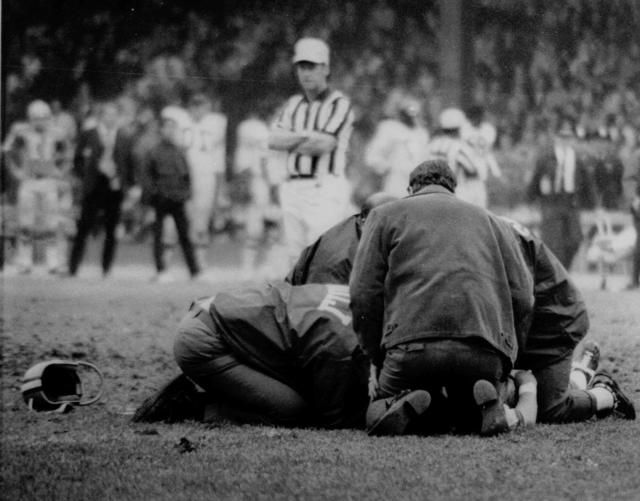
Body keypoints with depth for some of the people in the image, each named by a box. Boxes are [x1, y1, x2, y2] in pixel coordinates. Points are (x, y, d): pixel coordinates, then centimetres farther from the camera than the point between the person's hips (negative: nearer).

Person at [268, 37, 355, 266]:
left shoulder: (339, 103, -2)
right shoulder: (293, 104, 18)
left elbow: (325, 144, -14)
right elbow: (273, 139, 3)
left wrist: (290, 142, 1)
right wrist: (308, 136, -10)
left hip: (325, 189, -7)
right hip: (293, 187, 7)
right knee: (295, 259, 6)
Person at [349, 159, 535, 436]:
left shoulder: (385, 215, 22)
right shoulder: (492, 221, 30)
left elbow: (364, 294, 9)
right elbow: (522, 297, 18)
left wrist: (379, 361, 15)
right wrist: (504, 366, 23)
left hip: (413, 343, -2)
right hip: (485, 347, 2)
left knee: (378, 416, 17)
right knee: (470, 420, 24)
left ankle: (407, 406, -17)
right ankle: (485, 400, -11)